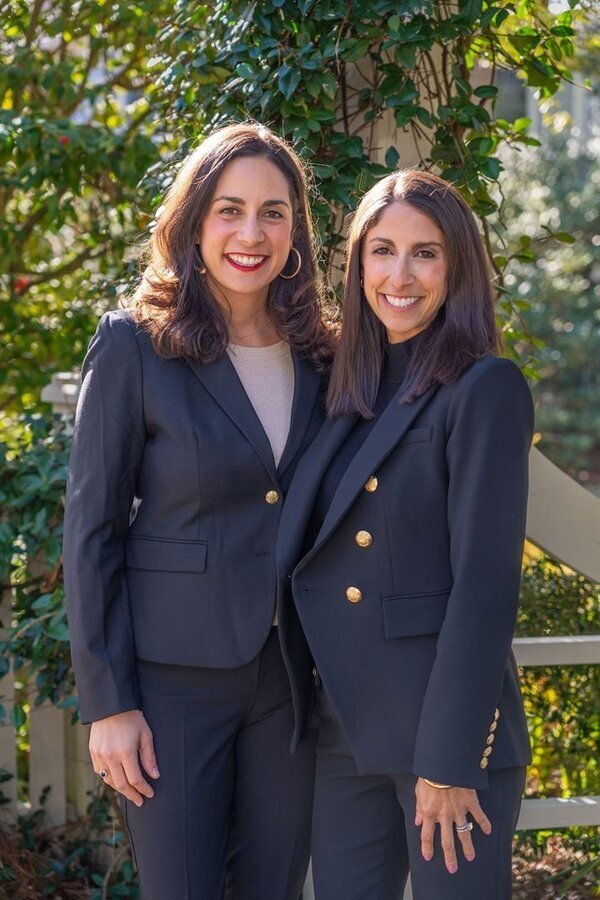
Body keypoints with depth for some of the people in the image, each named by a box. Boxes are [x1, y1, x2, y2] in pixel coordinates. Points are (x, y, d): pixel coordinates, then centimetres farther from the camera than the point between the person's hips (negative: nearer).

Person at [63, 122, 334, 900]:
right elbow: (91, 530, -7)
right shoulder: (135, 345, -8)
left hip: (294, 676, 4)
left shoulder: (320, 355, 6)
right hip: (175, 676, -4)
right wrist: (107, 703, -10)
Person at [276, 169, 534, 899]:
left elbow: (485, 583, -15)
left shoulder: (484, 389, -9)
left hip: (449, 727, -6)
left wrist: (448, 762, -17)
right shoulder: (352, 392, 11)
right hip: (345, 727, 6)